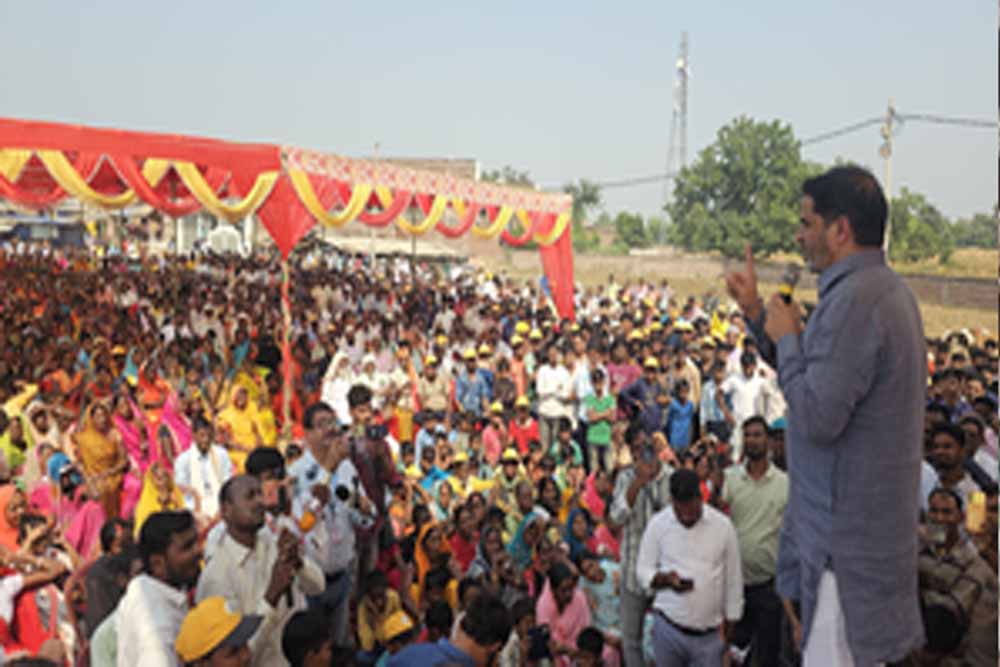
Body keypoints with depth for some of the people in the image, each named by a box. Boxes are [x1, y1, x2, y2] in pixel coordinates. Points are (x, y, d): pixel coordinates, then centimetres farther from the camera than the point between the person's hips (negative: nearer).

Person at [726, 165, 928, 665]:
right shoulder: (884, 288, 11)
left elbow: (816, 417, -27)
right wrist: (756, 312, 12)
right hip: (875, 520, 11)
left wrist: (786, 338, -13)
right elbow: (827, 378, 18)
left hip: (847, 529, -11)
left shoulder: (855, 299, -23)